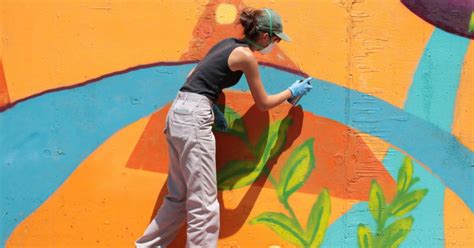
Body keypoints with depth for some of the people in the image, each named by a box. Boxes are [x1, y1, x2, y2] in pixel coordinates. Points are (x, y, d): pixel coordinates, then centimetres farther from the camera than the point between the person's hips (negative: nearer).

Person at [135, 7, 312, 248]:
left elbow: (195, 77, 25)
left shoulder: (229, 43, 18)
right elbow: (263, 104, 3)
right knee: (204, 203, -4)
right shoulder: (246, 55, -6)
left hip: (179, 112, 9)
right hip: (193, 118, -9)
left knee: (179, 196, 17)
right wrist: (293, 91, 17)